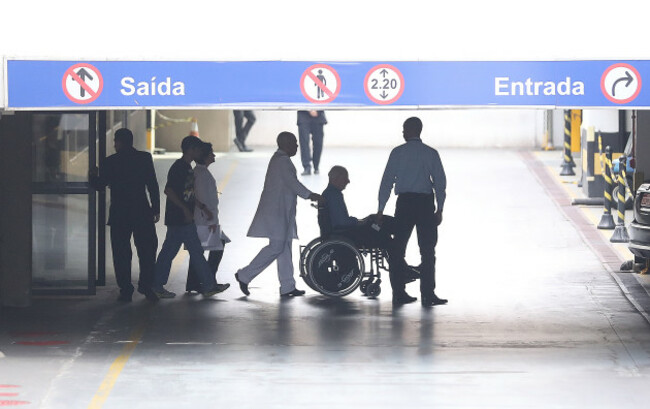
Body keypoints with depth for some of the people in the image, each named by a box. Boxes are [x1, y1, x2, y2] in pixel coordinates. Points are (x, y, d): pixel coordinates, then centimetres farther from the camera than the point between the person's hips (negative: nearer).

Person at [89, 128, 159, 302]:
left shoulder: (110, 162, -3)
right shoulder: (145, 158, -1)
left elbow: (100, 185, 6)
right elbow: (153, 185, -2)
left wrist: (93, 176, 28)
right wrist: (156, 209, 3)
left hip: (119, 215, -1)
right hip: (142, 213, 1)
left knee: (121, 253, 5)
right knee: (147, 250, 11)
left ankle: (125, 289, 3)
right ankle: (146, 285, 6)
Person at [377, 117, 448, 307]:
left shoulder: (397, 152, 0)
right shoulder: (431, 154, 0)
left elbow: (387, 181, 0)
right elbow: (440, 182, -2)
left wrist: (381, 209, 5)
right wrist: (440, 208, 5)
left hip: (404, 202, 1)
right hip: (425, 202, -1)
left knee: (398, 248, 10)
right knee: (427, 250, 1)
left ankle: (398, 293, 11)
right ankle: (428, 295, -3)